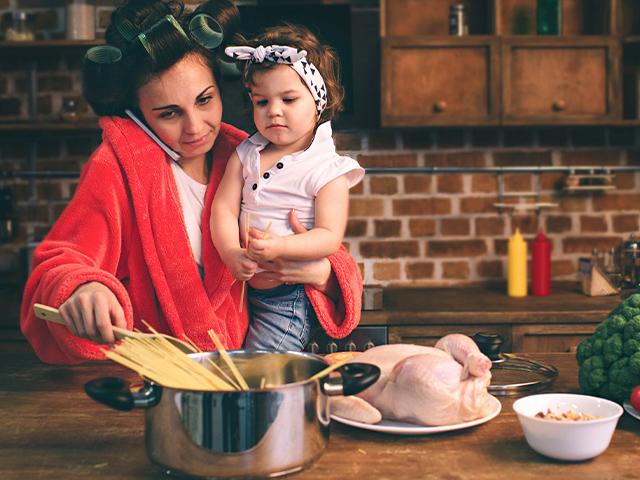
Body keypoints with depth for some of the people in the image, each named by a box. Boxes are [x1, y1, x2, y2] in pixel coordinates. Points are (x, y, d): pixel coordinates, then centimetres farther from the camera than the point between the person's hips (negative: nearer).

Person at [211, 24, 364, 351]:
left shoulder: (328, 170, -8)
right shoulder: (245, 154, 7)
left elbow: (329, 237, -16)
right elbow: (224, 207, -2)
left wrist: (279, 247, -33)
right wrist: (232, 254, -22)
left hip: (289, 295, -4)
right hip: (239, 285, 4)